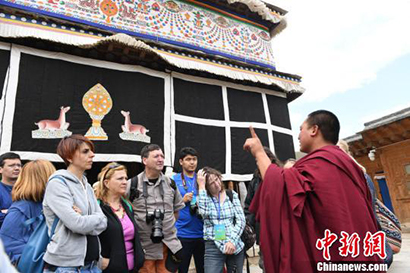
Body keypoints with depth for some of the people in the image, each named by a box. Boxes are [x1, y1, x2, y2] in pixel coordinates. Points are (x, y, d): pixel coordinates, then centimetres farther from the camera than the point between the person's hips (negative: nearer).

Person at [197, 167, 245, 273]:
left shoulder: (232, 195, 3)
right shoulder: (204, 197, 0)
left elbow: (241, 220, 0)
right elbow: (203, 212, -22)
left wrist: (232, 240, -13)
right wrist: (201, 186, -16)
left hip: (235, 245, 2)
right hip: (213, 246, -2)